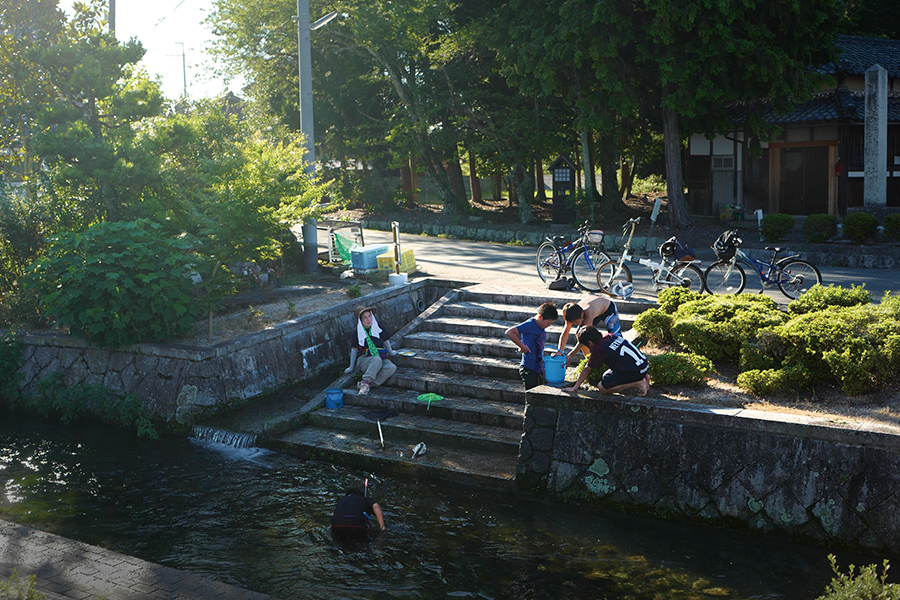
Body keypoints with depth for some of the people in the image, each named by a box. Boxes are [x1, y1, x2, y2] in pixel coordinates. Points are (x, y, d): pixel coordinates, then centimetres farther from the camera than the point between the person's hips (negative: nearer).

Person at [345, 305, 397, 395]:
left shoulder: (377, 327, 4)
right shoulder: (357, 332, -1)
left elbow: (385, 340, 18)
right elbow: (354, 349, 6)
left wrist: (390, 352, 31)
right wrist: (351, 367, 10)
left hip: (382, 359, 3)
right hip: (364, 360, -3)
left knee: (392, 367, -31)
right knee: (377, 359, -38)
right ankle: (366, 381, -43)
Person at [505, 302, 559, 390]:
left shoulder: (542, 327, 11)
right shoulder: (530, 325, -15)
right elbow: (509, 332, -22)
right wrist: (522, 346, -18)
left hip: (539, 369, 9)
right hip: (529, 370, -9)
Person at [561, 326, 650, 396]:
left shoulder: (598, 350, -10)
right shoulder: (609, 336, 12)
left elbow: (587, 370, -2)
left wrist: (574, 388, 8)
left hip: (635, 371, -9)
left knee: (602, 388, -7)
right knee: (606, 376, 24)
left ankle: (638, 384, -12)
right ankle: (643, 377, 13)